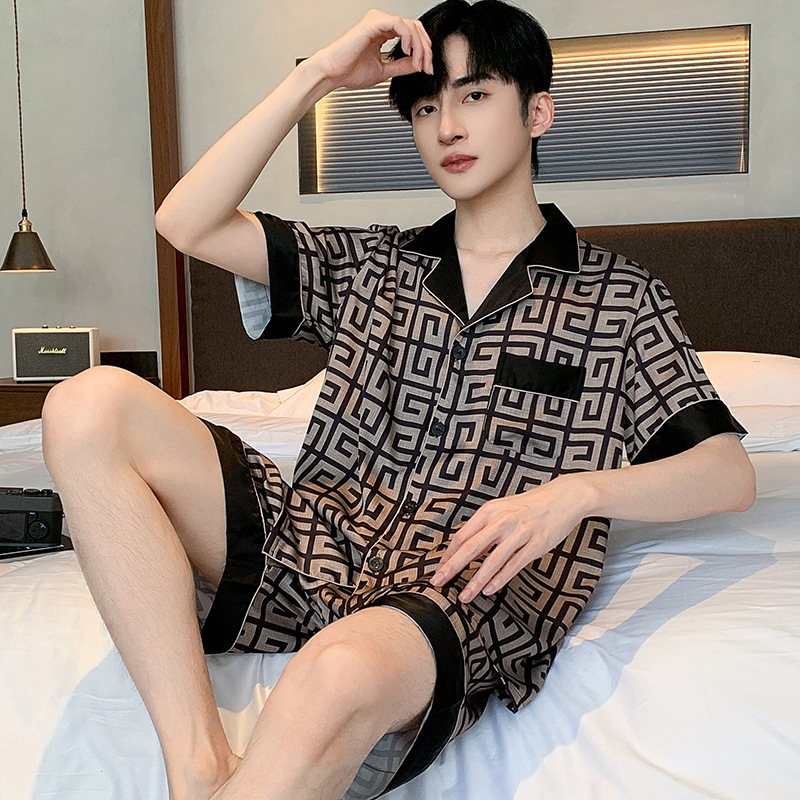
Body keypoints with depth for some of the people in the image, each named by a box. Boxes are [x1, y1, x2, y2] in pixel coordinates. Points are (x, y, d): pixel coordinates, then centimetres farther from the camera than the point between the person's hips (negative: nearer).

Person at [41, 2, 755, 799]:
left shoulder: (620, 296, 11)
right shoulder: (372, 264, 20)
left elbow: (729, 472, 4)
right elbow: (185, 224, 10)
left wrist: (575, 492, -15)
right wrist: (318, 74, 8)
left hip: (471, 591, -4)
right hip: (316, 543, 5)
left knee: (338, 673, -42)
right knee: (90, 405, -18)